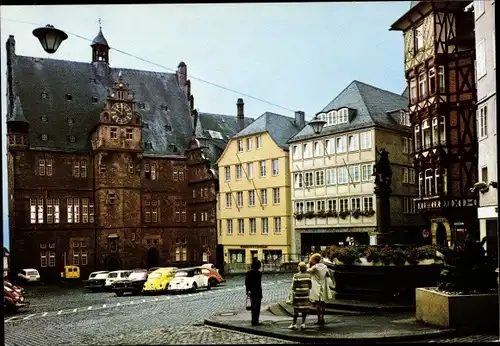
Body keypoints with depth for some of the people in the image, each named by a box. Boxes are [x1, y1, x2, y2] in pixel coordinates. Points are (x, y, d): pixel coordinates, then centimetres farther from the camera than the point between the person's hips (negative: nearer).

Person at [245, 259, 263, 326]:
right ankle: (255, 321, 2)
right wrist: (260, 294, -7)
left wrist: (248, 291, 16)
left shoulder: (248, 273, 3)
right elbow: (259, 284, -13)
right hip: (257, 292, -6)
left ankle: (254, 321, 26)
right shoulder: (258, 273, -14)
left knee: (253, 306, 18)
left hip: (251, 292, 6)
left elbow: (246, 283, 6)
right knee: (257, 307, 2)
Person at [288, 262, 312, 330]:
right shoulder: (308, 275, -1)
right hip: (306, 294, 2)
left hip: (298, 294, -2)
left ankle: (294, 324, 6)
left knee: (296, 309, 4)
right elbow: (310, 286, 4)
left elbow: (293, 287, -9)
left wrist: (292, 296, -1)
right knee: (305, 308, 8)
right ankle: (303, 323, 8)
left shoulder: (296, 276, -10)